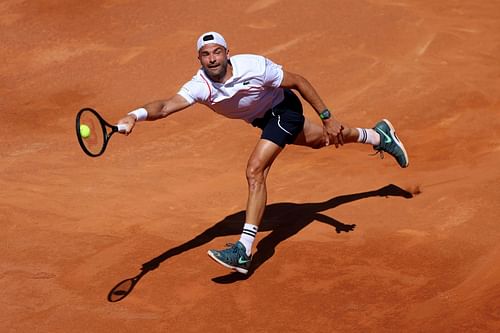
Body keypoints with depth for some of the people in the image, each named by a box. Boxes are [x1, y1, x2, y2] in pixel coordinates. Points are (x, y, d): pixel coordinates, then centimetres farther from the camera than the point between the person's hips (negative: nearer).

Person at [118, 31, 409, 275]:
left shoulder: (254, 66, -35)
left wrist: (327, 117, -20)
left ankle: (243, 252, -19)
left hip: (283, 109, -6)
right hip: (262, 118, 6)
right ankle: (378, 135, 57)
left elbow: (299, 82, -21)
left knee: (255, 171, -22)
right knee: (320, 141, 27)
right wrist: (136, 115, -66)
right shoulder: (200, 86, -28)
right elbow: (166, 106, -45)